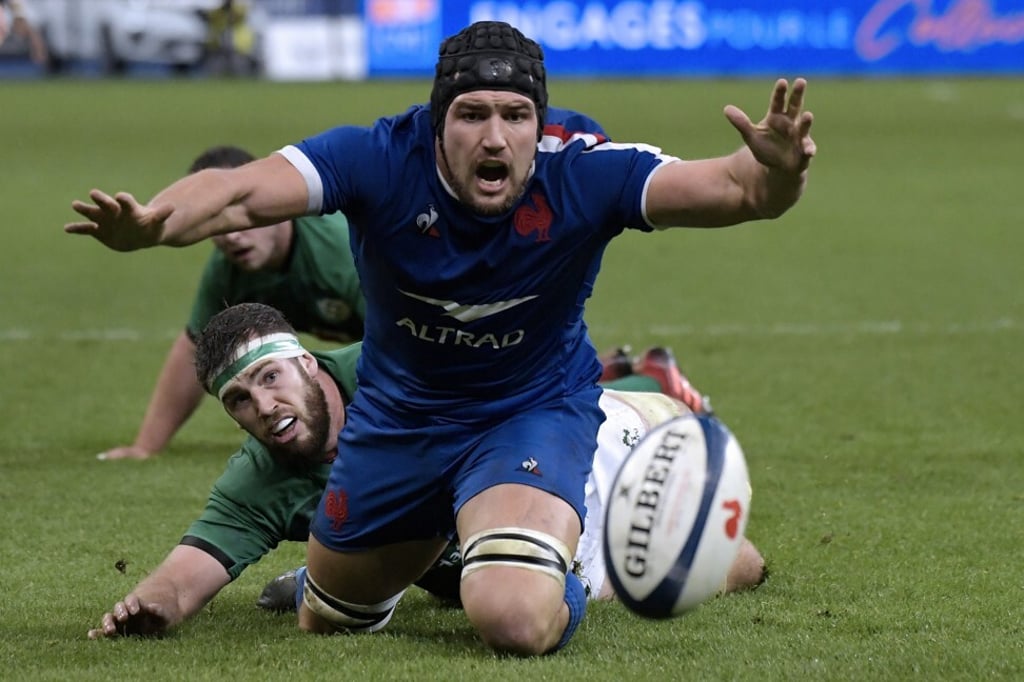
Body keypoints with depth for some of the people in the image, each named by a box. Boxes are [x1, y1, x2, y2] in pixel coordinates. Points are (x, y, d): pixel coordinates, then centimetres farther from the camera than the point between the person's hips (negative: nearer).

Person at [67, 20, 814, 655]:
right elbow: (242, 193, -41)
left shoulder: (582, 176, -29)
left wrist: (774, 175, -63)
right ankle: (432, 539, 59)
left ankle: (564, 584, 11)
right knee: (325, 619, 23)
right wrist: (145, 225, -62)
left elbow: (731, 188, -38)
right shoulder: (382, 159, -28)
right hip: (399, 411, 3)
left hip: (537, 407, -3)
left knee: (515, 620, -29)